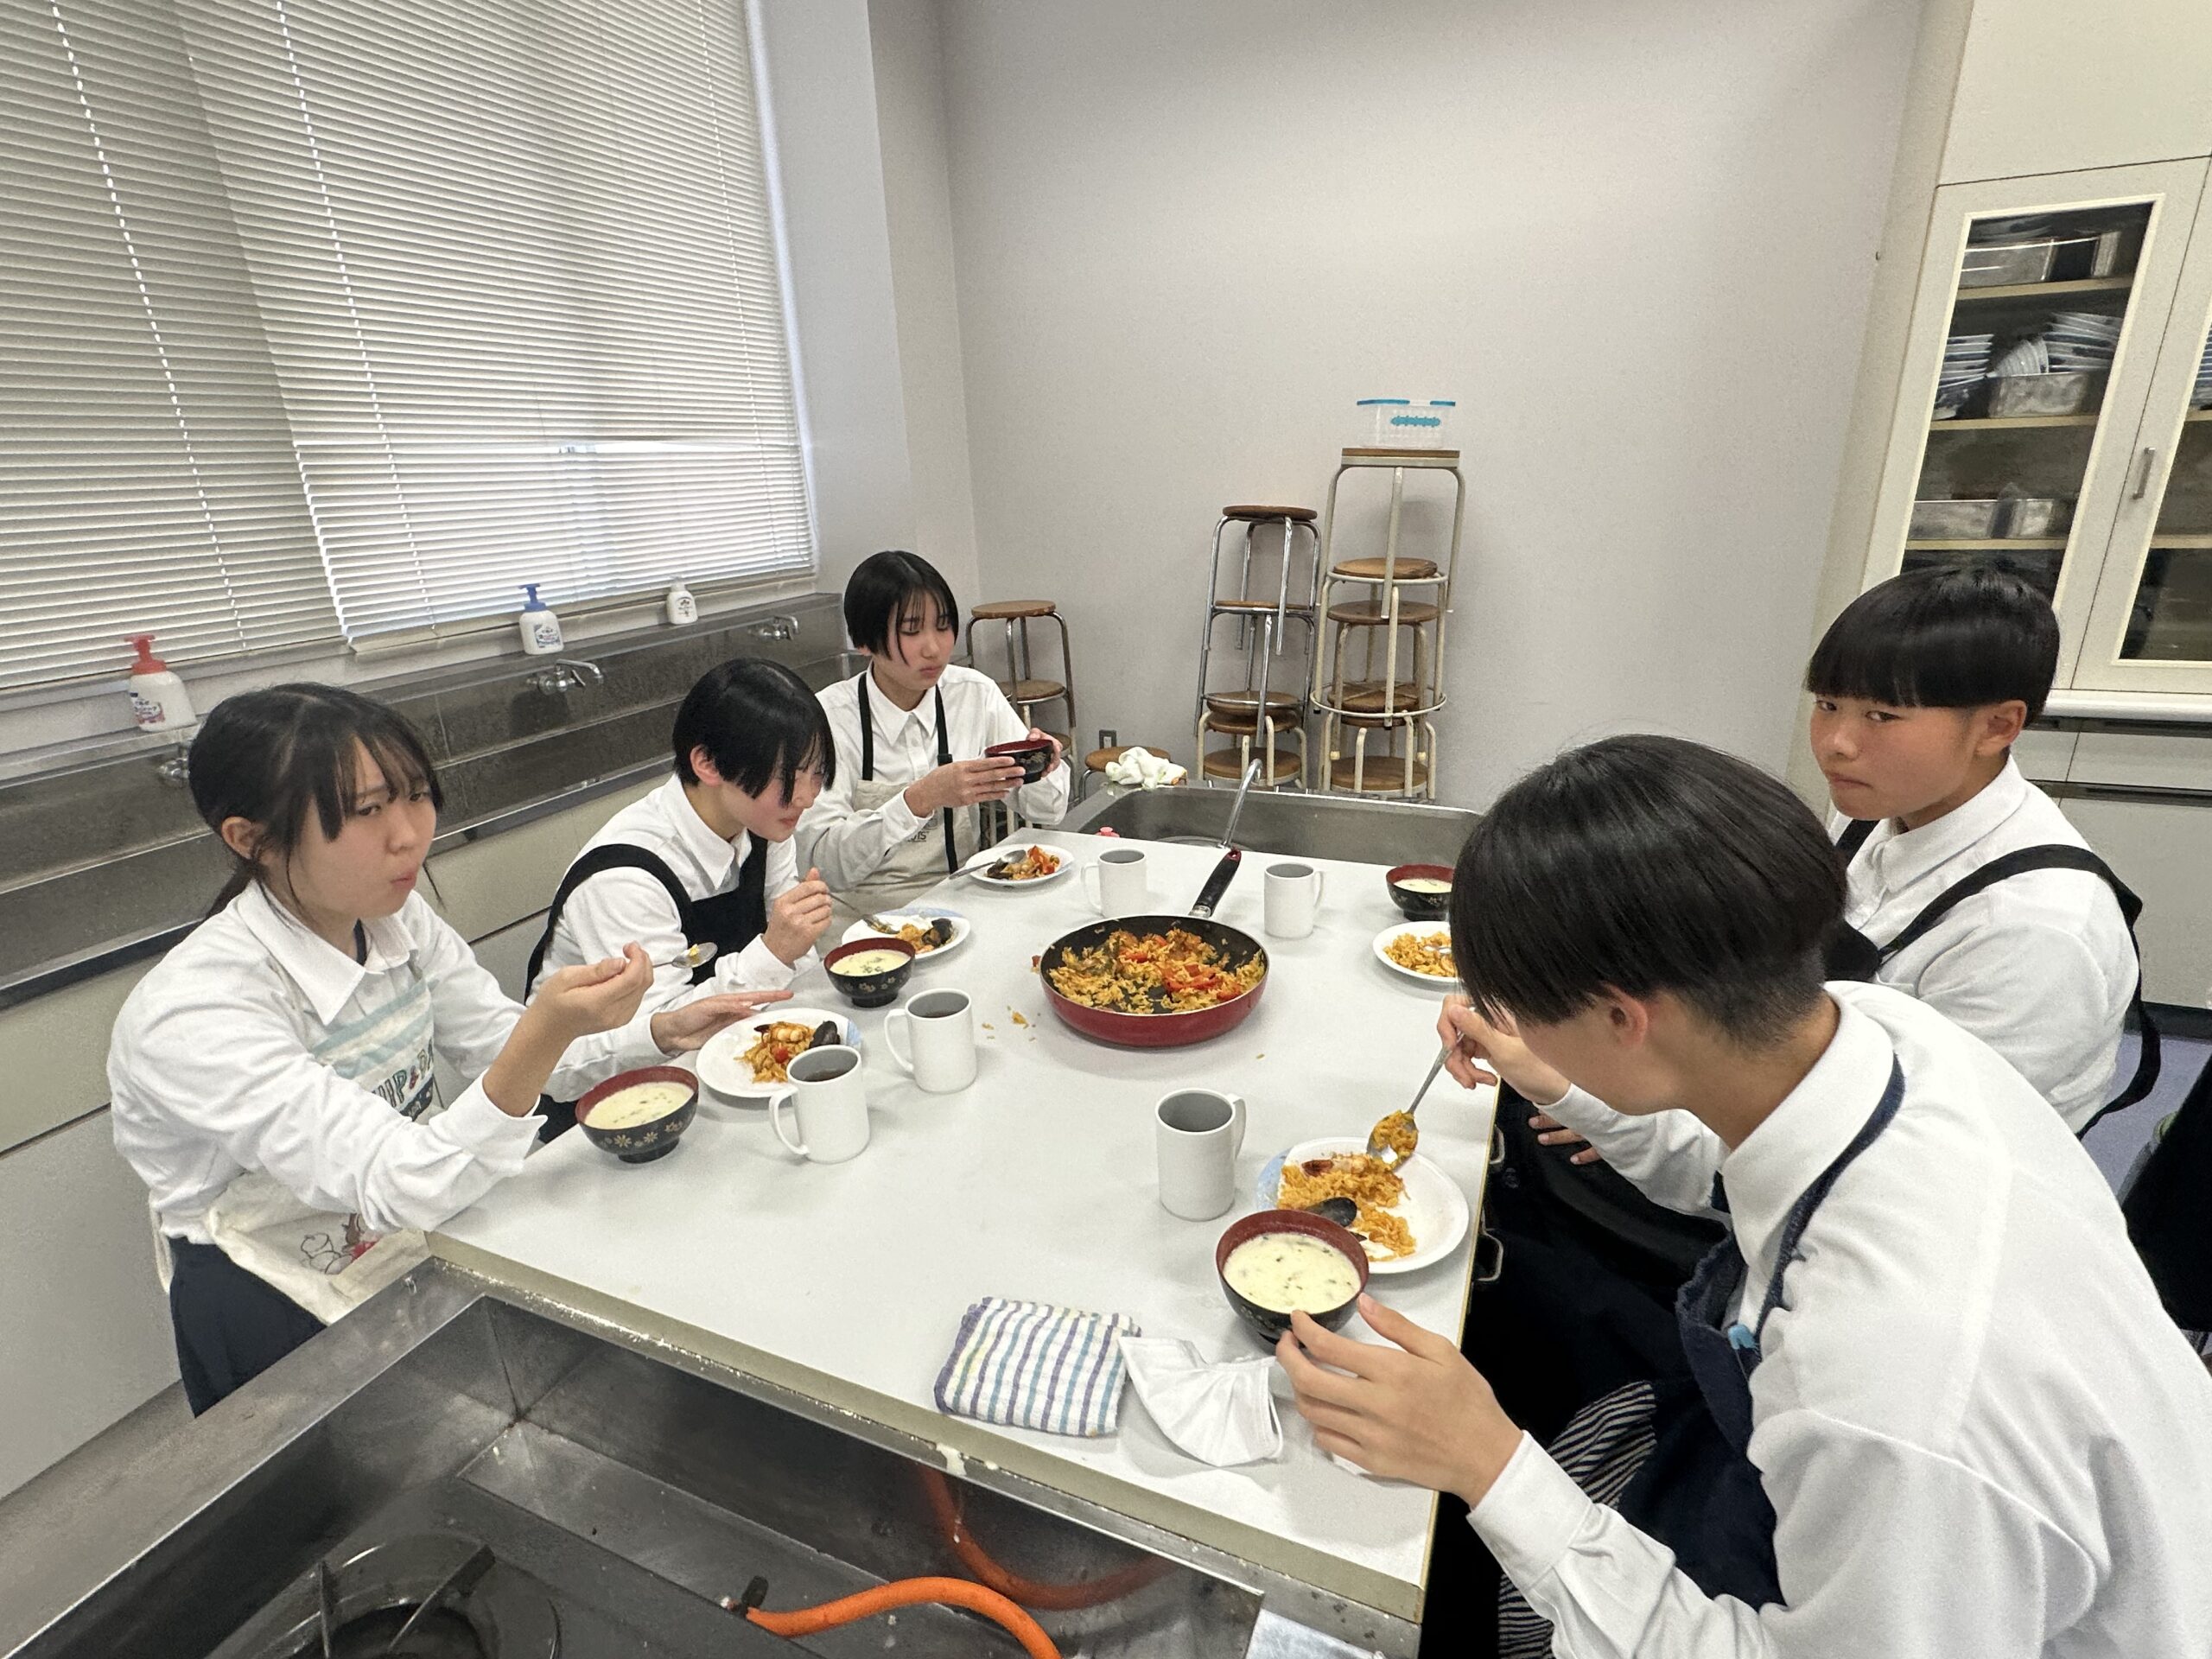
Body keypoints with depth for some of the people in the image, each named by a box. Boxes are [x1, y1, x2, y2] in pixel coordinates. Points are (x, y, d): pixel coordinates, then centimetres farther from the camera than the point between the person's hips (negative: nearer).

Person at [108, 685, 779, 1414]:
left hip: (417, 1248, 5)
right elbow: (402, 1185, -32)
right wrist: (548, 1032, -47)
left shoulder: (397, 920, -8)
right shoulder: (191, 1016, -28)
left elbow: (506, 1048, 4)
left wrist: (657, 1033, -13)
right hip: (290, 1330, -5)